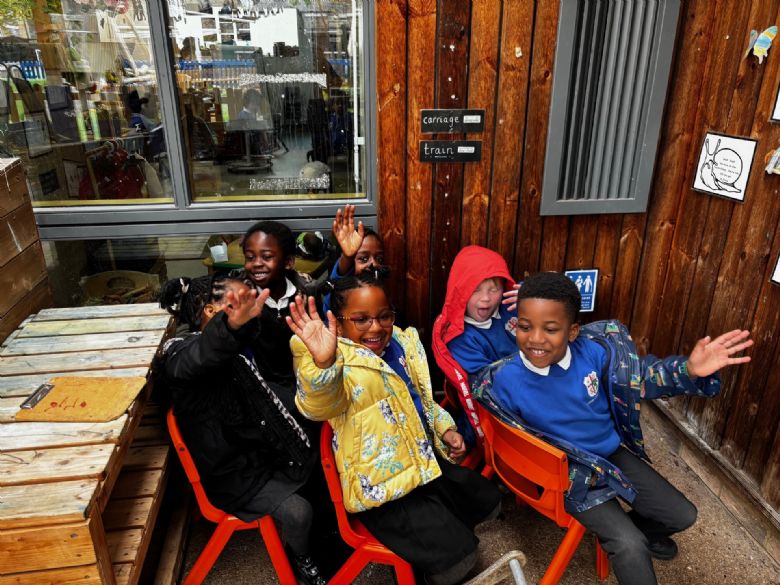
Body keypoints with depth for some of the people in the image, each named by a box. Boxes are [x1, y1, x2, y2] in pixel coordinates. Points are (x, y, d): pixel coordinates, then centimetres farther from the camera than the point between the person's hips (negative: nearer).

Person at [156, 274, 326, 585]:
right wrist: (232, 325, -74)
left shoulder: (234, 348, 2)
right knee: (297, 511, -17)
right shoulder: (179, 353, -26)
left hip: (252, 448, 9)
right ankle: (302, 559, 16)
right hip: (229, 472, -8)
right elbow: (196, 359, -50)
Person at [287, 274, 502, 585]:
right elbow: (322, 404, -42)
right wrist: (322, 364, -62)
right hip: (385, 483, -8)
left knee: (487, 501, 19)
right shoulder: (340, 361, -18)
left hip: (427, 460, 8)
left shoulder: (403, 342, 5)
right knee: (456, 554, -13)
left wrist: (444, 428, 4)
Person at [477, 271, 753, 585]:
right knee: (629, 546, -19)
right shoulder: (503, 382, -25)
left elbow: (640, 377, -4)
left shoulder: (594, 351, -18)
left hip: (614, 453, 5)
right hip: (569, 472, -4)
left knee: (682, 515, 15)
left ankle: (640, 527, 45)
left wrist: (689, 370, -20)